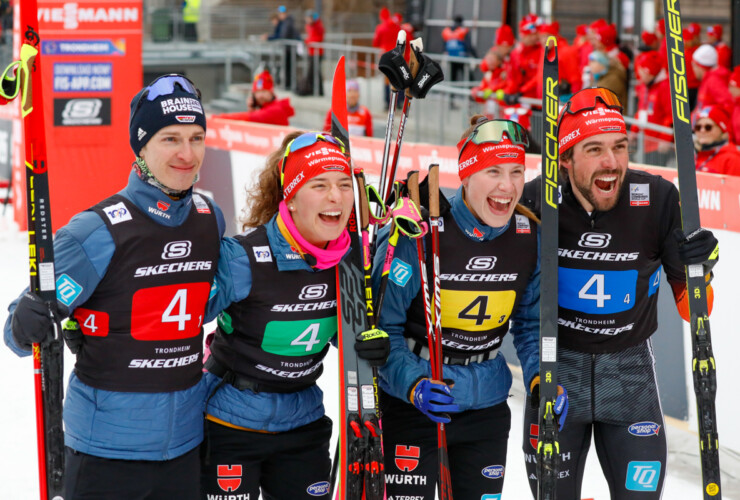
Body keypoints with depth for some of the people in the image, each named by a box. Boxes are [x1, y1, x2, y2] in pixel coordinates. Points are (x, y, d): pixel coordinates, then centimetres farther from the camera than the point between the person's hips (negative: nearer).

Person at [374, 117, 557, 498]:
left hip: (486, 406, 5)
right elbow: (381, 327, -15)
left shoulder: (531, 238, -6)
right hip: (408, 405, -4)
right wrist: (413, 384, -30)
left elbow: (531, 324, 7)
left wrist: (540, 377, -11)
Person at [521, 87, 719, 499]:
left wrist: (698, 264, -26)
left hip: (630, 367, 0)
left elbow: (690, 308, -6)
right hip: (556, 364, 0)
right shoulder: (536, 201, -17)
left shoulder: (658, 199, -16)